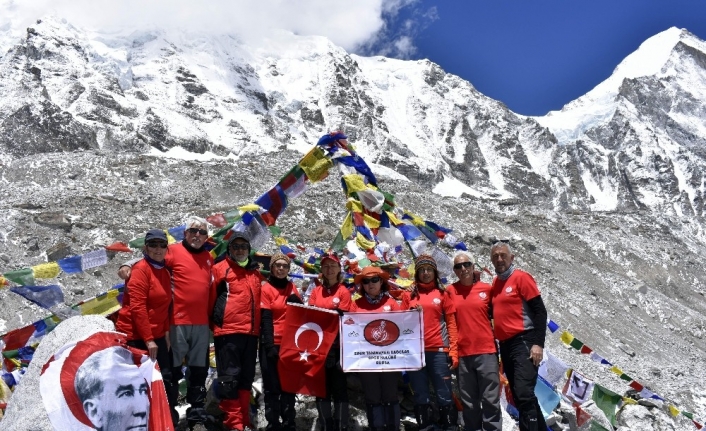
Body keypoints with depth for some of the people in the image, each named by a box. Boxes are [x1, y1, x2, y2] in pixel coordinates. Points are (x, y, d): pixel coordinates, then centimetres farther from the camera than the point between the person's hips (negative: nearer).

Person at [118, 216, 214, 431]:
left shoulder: (209, 258, 14)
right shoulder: (174, 251, -3)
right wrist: (128, 266, -24)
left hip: (202, 323, 5)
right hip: (178, 321, -5)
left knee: (198, 371, 11)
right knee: (173, 369, 2)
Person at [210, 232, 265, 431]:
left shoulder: (256, 273, 17)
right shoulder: (220, 269, 1)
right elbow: (210, 299, -2)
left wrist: (259, 327, 14)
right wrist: (214, 324, -2)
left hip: (251, 333, 6)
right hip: (227, 332, -6)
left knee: (246, 378, 12)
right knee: (229, 378, -5)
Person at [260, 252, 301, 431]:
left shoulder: (292, 288, 13)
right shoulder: (266, 289, -1)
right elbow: (266, 319, -8)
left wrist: (296, 301, -7)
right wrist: (269, 346, -15)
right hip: (272, 343, -4)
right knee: (272, 386, -2)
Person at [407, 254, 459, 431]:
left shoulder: (443, 293, 7)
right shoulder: (410, 295, 11)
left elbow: (451, 324, 4)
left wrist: (453, 350, -3)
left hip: (439, 351, -1)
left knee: (444, 395, 2)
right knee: (420, 396, 7)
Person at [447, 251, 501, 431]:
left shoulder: (486, 289, 2)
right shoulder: (450, 291, 3)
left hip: (486, 350, -1)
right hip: (462, 353, 1)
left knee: (491, 400, 2)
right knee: (469, 402, 10)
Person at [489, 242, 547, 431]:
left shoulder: (521, 277, -6)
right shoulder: (496, 283, 14)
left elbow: (540, 311, -11)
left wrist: (538, 343, -17)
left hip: (524, 342, -8)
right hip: (505, 345, 8)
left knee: (524, 394, -16)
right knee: (520, 397, 12)